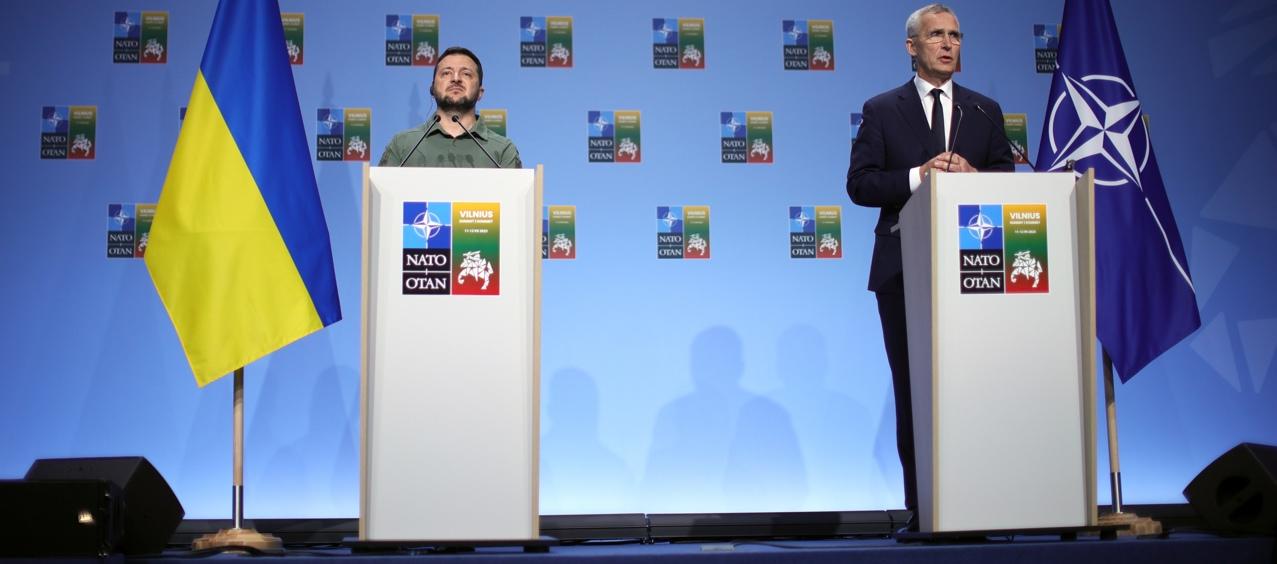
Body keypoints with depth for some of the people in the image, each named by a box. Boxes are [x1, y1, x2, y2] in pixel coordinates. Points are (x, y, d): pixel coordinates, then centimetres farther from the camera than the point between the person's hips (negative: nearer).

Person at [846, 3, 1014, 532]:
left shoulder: (985, 111, 14)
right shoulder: (882, 110, 7)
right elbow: (859, 184, -2)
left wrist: (973, 176, -11)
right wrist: (916, 176, -16)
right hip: (905, 268, -1)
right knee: (912, 387, 1)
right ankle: (920, 504, 7)